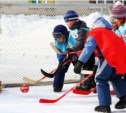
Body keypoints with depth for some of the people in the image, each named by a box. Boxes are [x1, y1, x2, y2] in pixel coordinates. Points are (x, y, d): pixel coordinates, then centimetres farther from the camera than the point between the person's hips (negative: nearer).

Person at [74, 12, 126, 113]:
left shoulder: (95, 32, 9)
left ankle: (105, 105, -2)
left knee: (100, 78, 5)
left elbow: (89, 48, -4)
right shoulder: (109, 31, 32)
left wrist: (80, 63, -9)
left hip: (111, 56, -7)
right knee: (115, 77, 27)